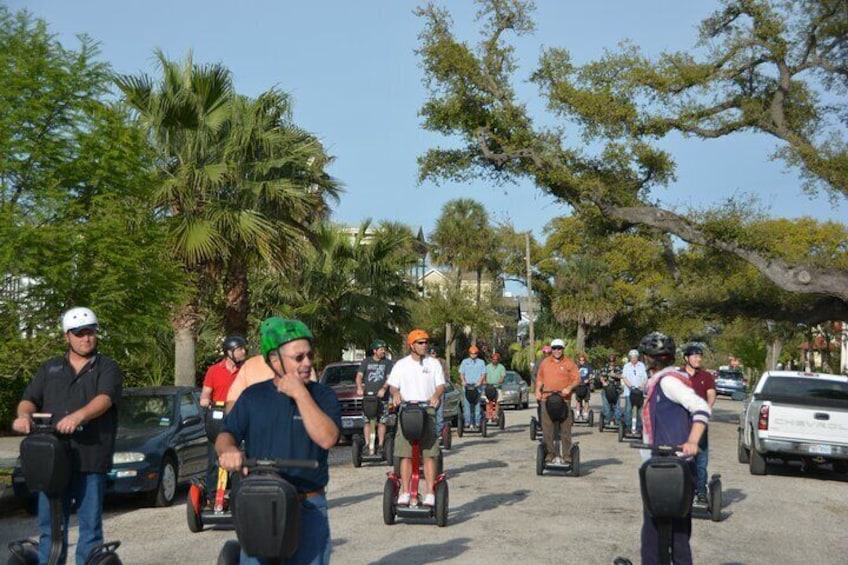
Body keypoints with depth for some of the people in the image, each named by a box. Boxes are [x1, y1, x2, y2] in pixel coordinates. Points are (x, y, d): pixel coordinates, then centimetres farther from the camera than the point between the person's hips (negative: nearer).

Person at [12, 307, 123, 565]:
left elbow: (105, 398, -12)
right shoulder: (49, 369, 19)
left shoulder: (107, 368, 6)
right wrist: (24, 414, -13)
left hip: (91, 460, -3)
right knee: (50, 526, 6)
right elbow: (29, 399, 11)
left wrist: (79, 416, -31)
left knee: (90, 526, 2)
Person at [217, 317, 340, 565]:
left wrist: (300, 394, -15)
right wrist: (228, 449, -21)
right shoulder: (253, 396, 8)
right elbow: (226, 435, 3)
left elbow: (327, 438, -14)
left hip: (308, 508, -1)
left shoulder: (322, 396, 2)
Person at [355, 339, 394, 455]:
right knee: (367, 421, -4)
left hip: (381, 397, -1)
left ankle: (380, 445, 3)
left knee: (381, 422, -3)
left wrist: (383, 389, -18)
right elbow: (359, 376, 7)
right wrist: (359, 388, -12)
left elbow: (389, 378, 0)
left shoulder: (388, 363, 10)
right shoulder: (366, 362, 13)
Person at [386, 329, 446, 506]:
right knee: (406, 455, -2)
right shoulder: (401, 365, 12)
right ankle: (405, 493, 2)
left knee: (429, 454, -7)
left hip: (427, 411, 0)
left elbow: (441, 385, 5)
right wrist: (395, 394, -13)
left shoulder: (433, 364, 11)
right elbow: (393, 385, 10)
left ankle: (430, 494, -5)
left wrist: (436, 396, -16)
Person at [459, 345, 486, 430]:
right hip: (467, 386, 1)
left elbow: (483, 374, 6)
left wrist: (480, 381, -11)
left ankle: (477, 422, -4)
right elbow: (461, 373, 10)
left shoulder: (481, 362, 13)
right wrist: (463, 381, -9)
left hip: (477, 386, -1)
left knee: (477, 405, -6)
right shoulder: (464, 362, 15)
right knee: (466, 405, -7)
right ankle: (468, 422, -5)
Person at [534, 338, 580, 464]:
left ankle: (567, 455, 6)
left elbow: (577, 378, 1)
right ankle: (550, 453, 10)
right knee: (547, 428, 1)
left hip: (564, 399, -2)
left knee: (565, 429, 1)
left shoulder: (569, 363, 3)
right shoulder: (545, 363, 12)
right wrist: (538, 390, 4)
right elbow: (540, 378, 19)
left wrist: (569, 388, -15)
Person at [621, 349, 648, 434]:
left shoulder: (642, 365, 9)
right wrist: (630, 385, -18)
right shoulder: (626, 366, 8)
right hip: (629, 391, -1)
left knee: (640, 410, 1)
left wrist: (642, 386, -14)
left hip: (640, 391, 1)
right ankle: (628, 426, -2)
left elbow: (645, 378, 4)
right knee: (628, 409, -6)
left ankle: (639, 427, 7)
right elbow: (624, 377, 0)